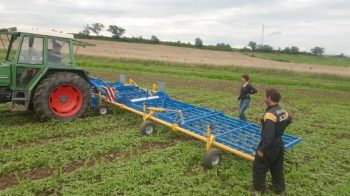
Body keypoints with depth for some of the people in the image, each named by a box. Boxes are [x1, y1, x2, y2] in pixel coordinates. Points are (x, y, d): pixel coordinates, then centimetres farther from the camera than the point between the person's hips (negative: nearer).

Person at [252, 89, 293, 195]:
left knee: (259, 168, 9)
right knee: (277, 168, 23)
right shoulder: (283, 112, 0)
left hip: (269, 146, -8)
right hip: (279, 145, 8)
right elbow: (289, 119, 26)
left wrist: (262, 149, -24)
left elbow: (268, 135, -31)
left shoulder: (270, 114, -28)